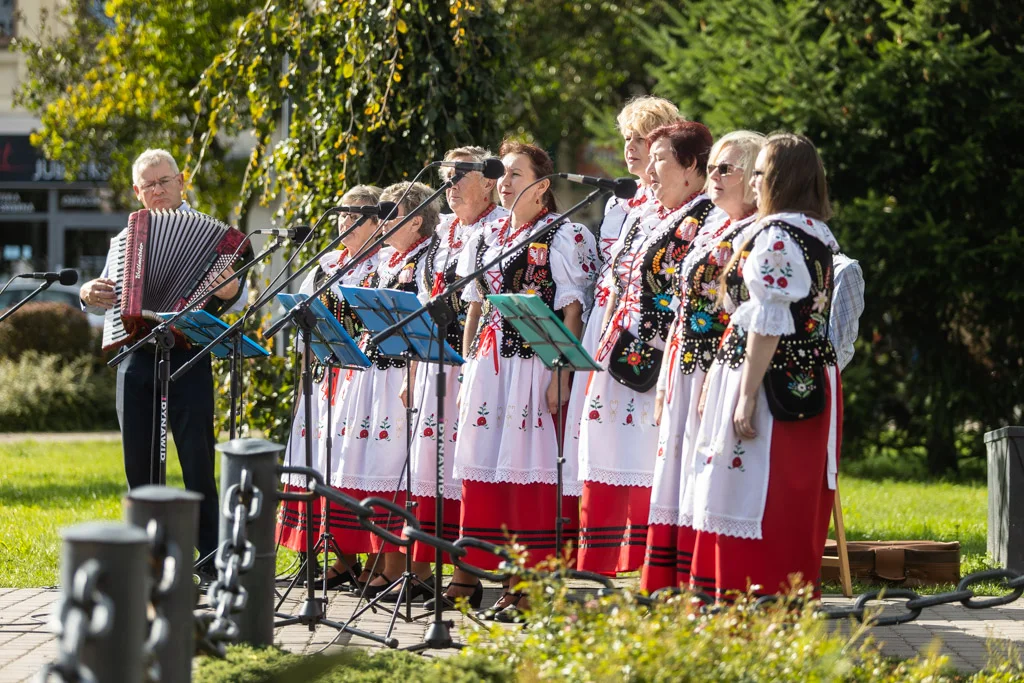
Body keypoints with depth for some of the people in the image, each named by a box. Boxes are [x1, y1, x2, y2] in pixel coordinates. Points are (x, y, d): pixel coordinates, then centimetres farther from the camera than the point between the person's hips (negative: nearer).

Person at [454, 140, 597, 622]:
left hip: (535, 365, -7)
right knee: (486, 468, 3)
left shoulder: (564, 236, -3)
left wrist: (561, 376, -15)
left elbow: (572, 313, -8)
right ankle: (511, 585, 9)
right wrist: (468, 373, 14)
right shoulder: (488, 238, 17)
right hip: (489, 365, 7)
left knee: (531, 467, -8)